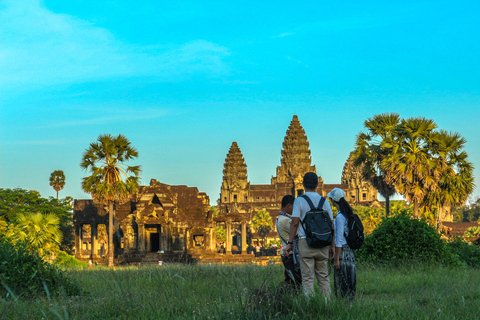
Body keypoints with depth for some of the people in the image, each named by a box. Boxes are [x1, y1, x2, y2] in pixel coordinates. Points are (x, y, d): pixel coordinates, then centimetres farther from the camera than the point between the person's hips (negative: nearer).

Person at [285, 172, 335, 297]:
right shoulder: (324, 201, 9)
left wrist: (290, 243, -3)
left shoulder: (299, 201, -1)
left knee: (308, 278, -3)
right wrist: (332, 246, 13)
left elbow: (295, 223, -7)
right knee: (323, 277, 9)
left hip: (306, 241, -3)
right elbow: (331, 225, 8)